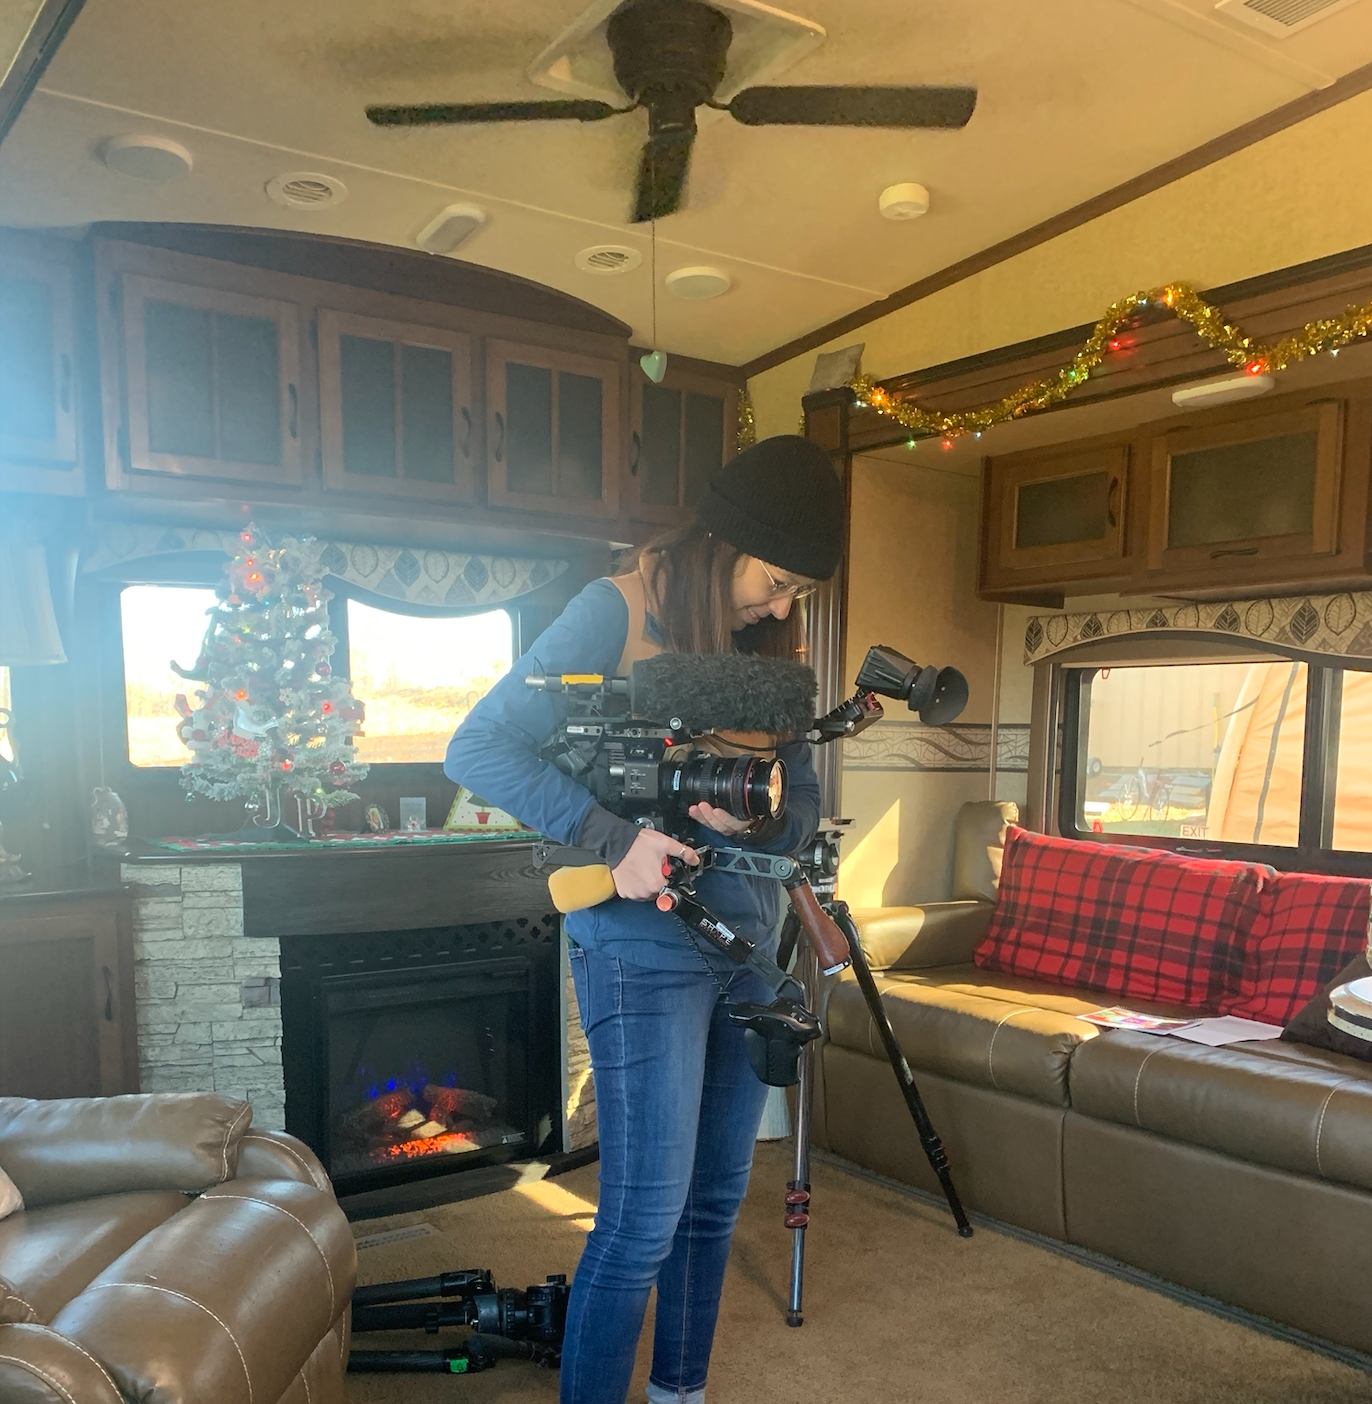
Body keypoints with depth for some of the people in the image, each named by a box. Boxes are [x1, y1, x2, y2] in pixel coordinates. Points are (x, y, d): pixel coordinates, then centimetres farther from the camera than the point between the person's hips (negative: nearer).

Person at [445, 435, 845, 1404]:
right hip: (646, 947, -6)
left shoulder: (769, 643, 8)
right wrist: (612, 836, -25)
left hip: (747, 944, 7)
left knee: (716, 1198, 16)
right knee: (645, 1217, -3)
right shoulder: (618, 612, -11)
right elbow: (479, 748, -16)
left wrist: (759, 819, -13)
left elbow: (805, 797, 10)